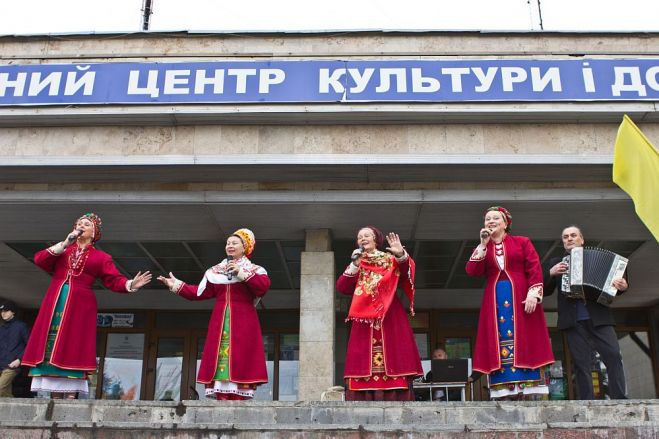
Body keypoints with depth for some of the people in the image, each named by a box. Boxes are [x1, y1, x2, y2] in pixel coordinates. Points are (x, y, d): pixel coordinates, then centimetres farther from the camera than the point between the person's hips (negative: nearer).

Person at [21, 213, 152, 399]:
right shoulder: (60, 250, 18)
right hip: (54, 304, 3)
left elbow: (114, 280, 2)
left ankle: (70, 399, -10)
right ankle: (55, 399, 0)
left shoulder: (101, 257, 11)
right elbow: (39, 260, 2)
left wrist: (130, 285, -17)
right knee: (52, 349, -3)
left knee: (73, 351, -9)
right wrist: (64, 245, -4)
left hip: (79, 307, -2)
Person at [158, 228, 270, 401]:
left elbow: (264, 286, -15)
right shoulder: (215, 271, 18)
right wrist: (176, 286, 7)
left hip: (243, 323, -4)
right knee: (219, 360, -3)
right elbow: (198, 293, 13)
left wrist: (241, 273, -15)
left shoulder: (254, 270, 5)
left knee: (239, 362, -10)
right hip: (220, 324, 4)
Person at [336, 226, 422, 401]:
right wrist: (355, 265, -5)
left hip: (390, 317, -2)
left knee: (393, 359, -8)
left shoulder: (390, 259, 11)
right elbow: (342, 288, 4)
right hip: (364, 318, 2)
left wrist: (401, 254, -29)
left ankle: (395, 398, -8)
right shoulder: (355, 264, 18)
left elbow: (405, 272, -10)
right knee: (363, 362, -6)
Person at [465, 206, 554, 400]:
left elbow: (534, 268, 0)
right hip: (495, 302, 2)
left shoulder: (522, 242, 11)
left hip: (521, 298, -2)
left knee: (524, 343, -6)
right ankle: (504, 394, -5)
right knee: (499, 347, -4)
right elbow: (472, 271, 0)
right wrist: (483, 244, -3)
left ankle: (529, 393, -6)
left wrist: (533, 294, -14)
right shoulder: (482, 249, 18)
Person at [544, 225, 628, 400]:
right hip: (573, 321, 0)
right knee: (581, 364, -3)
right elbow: (545, 290, 13)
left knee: (614, 356, -12)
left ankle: (620, 401, -11)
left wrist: (622, 286, -8)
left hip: (599, 317, 0)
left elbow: (610, 283, 15)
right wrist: (551, 273, -5)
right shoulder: (555, 263, 18)